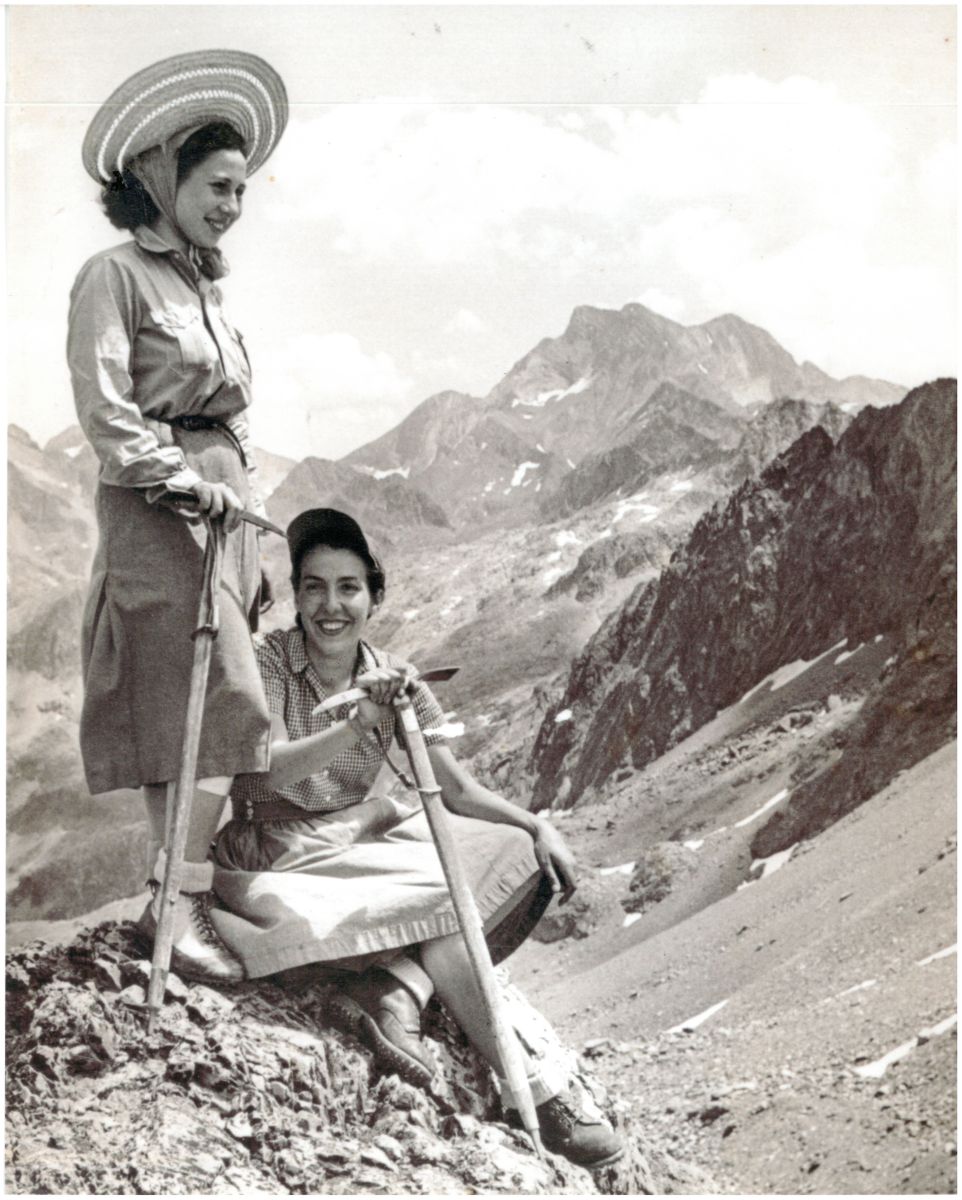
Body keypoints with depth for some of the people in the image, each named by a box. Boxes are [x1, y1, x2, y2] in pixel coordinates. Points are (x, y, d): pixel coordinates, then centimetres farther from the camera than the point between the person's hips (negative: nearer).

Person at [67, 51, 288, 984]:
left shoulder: (205, 285, 21)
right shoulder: (115, 276, -4)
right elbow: (104, 409, -13)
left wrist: (242, 495, 18)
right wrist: (184, 481, -17)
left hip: (217, 506, 8)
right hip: (153, 511, -8)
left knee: (177, 714, 8)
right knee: (222, 698, -14)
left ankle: (167, 893, 13)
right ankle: (184, 903, -10)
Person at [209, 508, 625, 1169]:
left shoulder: (396, 681, 2)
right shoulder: (268, 661, -10)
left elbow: (459, 789, 0)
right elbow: (267, 773, -23)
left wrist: (539, 825, -16)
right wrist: (358, 724, -37)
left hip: (363, 835, 6)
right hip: (276, 853, -6)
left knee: (513, 854, -12)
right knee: (438, 894, -24)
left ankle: (395, 988, -29)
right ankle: (530, 1091, -19)